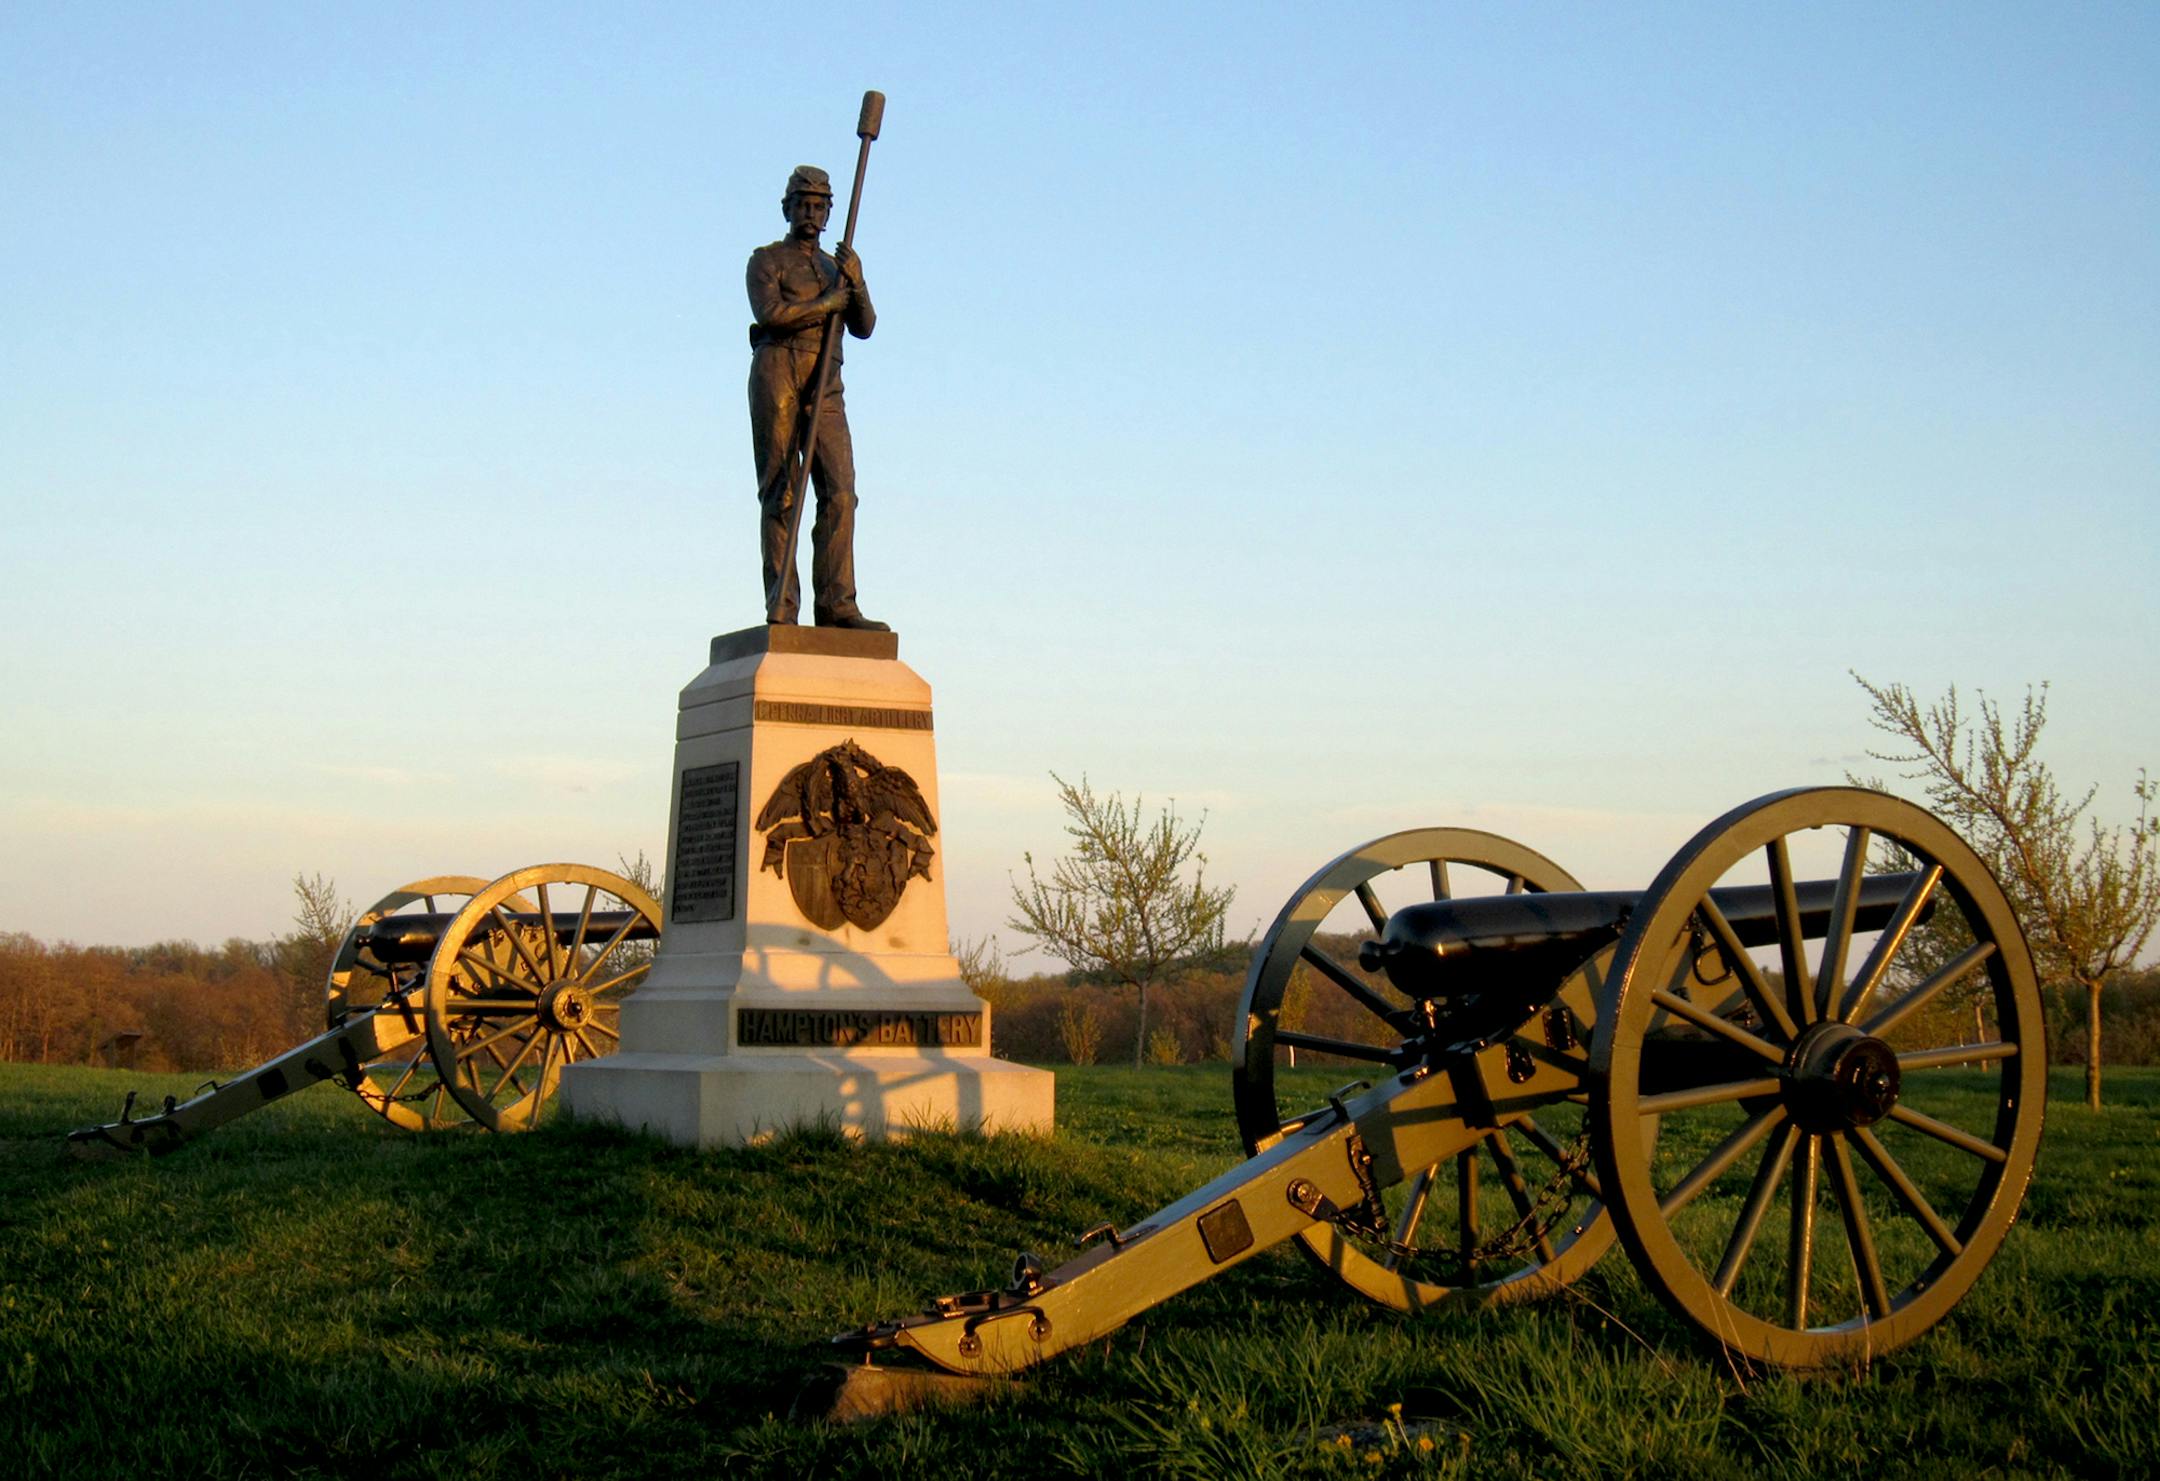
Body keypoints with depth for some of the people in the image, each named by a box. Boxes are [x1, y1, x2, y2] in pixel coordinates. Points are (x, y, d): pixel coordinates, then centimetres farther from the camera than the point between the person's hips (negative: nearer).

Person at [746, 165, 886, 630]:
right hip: (777, 376, -5)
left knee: (839, 491, -9)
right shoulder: (766, 260, 9)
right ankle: (781, 607, -10)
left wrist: (857, 284, -7)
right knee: (780, 492, -8)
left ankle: (835, 604, -14)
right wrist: (827, 303, -3)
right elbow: (769, 313, -11)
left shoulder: (835, 268, 25)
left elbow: (863, 327, 11)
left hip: (826, 387, 5)